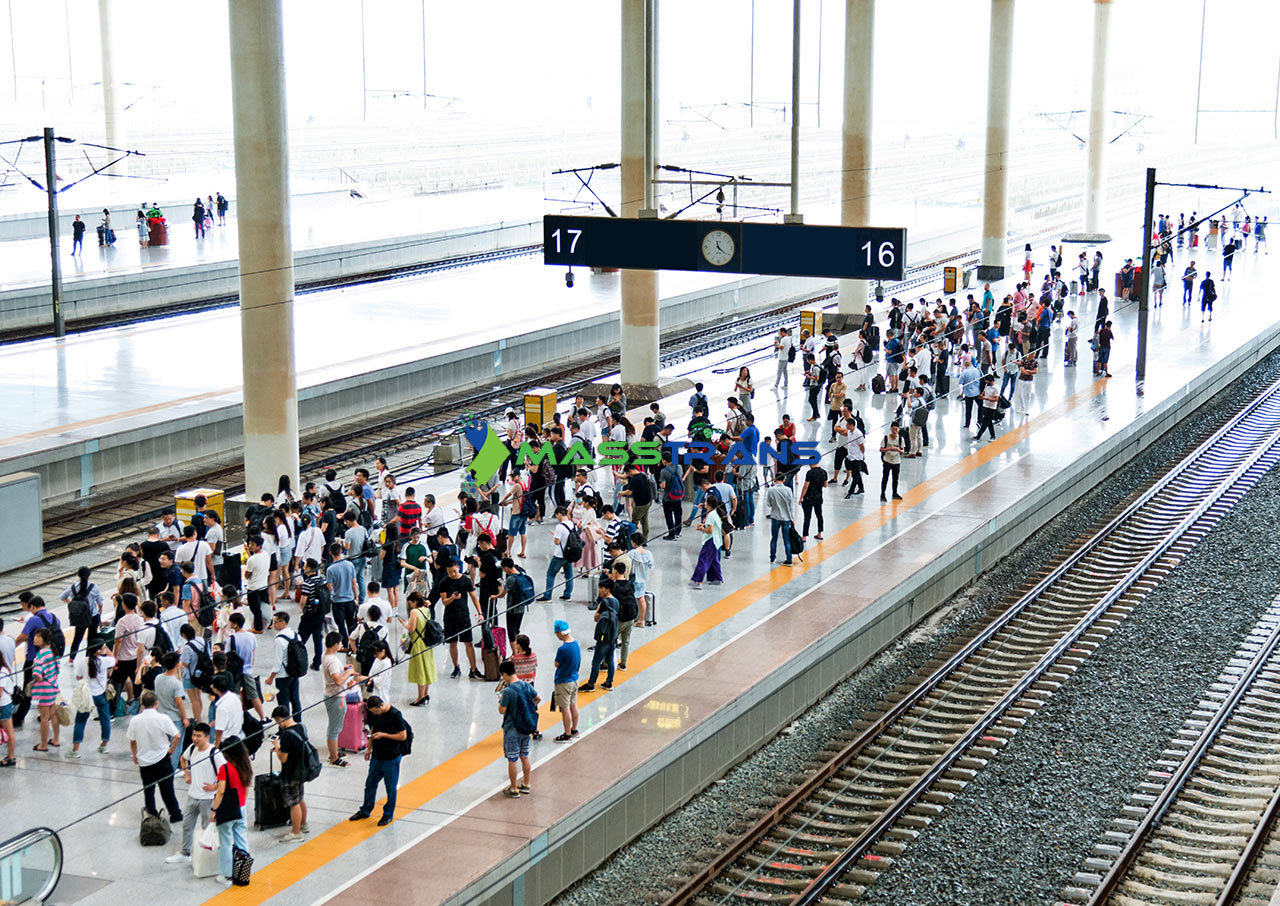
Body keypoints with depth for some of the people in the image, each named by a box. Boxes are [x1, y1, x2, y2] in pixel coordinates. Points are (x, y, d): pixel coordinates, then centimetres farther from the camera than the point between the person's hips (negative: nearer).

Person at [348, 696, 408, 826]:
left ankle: (388, 814, 20)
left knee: (391, 787, 5)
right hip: (376, 756, 6)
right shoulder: (375, 714, 1)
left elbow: (403, 736, -18)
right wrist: (369, 748, 13)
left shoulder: (395, 715, -19)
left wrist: (383, 735, -21)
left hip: (391, 758, -6)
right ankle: (365, 811, 31)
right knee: (370, 783, 15)